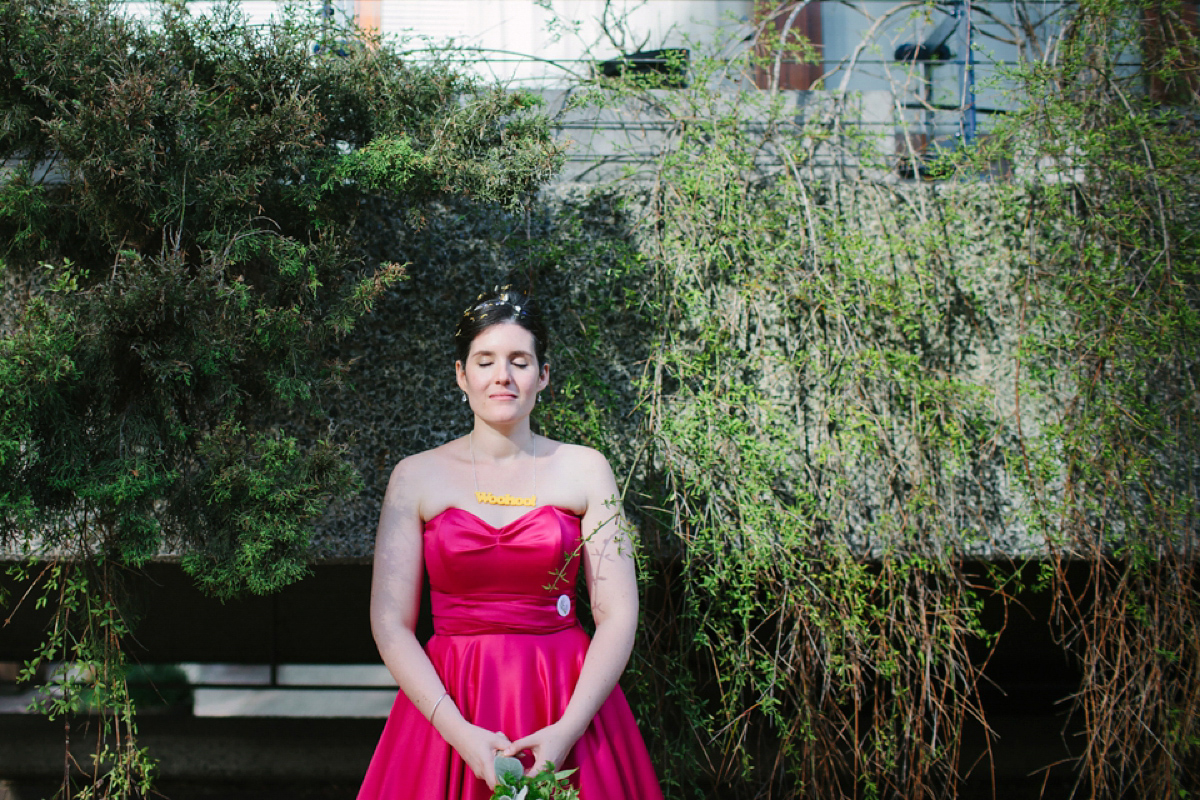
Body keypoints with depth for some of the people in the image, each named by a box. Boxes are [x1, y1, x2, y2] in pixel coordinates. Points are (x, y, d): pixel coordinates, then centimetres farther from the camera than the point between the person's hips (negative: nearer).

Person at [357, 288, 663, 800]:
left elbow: (618, 615, -3)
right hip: (450, 701, 0)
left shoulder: (584, 469, 3)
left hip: (567, 698, 0)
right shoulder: (417, 477, 2)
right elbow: (390, 623, -2)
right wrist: (459, 732, -14)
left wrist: (568, 730, -15)